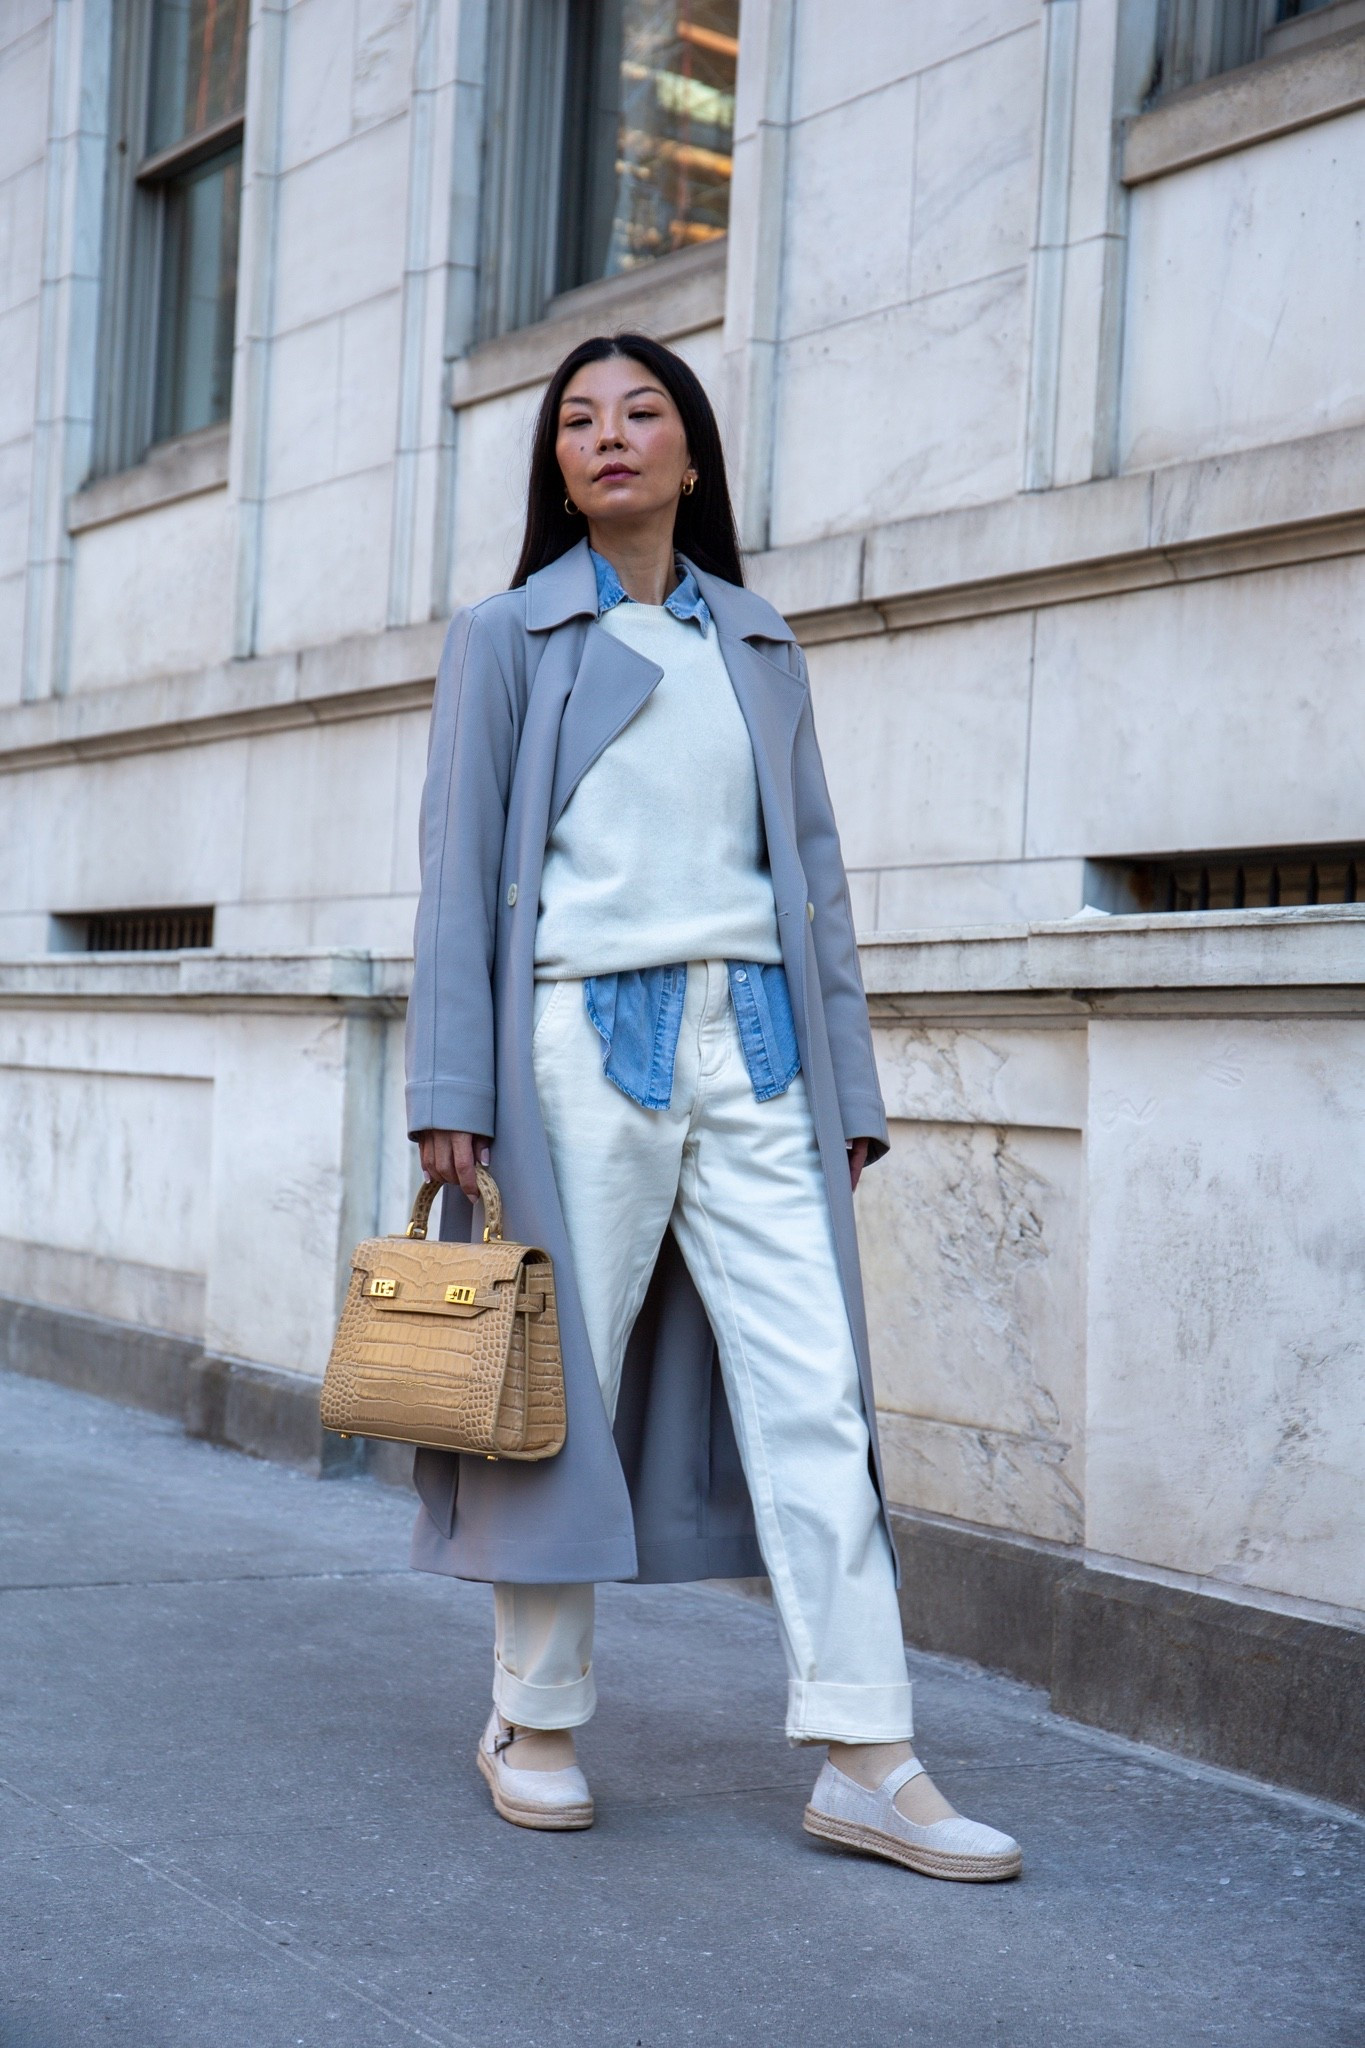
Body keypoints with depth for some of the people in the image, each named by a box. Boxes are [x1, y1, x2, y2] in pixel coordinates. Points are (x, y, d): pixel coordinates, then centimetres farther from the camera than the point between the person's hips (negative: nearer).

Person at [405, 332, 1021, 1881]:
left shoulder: (760, 646, 18)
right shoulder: (506, 637, 10)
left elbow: (813, 869, 17)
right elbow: (459, 869, 4)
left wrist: (847, 1085, 10)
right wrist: (450, 1092, -5)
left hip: (751, 1041, 3)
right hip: (584, 1038, -2)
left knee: (812, 1388, -5)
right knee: (560, 1378, 1)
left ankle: (866, 1763, -3)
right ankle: (534, 1721, 18)